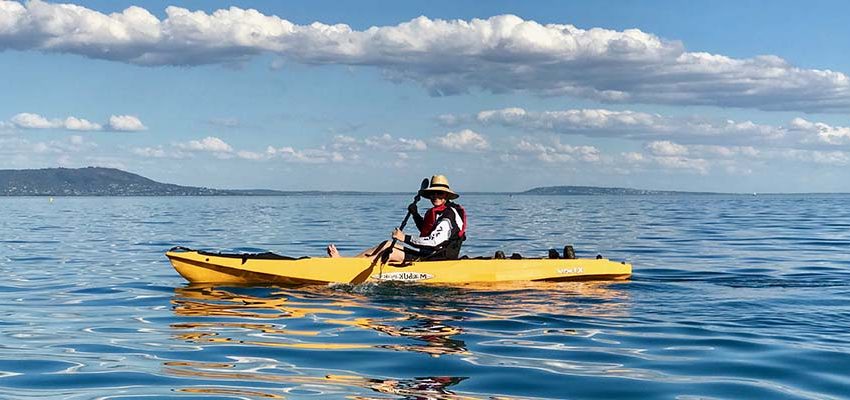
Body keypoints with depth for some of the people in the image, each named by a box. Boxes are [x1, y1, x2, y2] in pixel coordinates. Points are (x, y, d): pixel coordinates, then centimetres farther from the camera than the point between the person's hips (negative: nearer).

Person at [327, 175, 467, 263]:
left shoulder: (448, 216, -18)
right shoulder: (436, 212, 14)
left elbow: (433, 241, -28)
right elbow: (426, 229, 33)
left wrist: (405, 238, -26)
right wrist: (415, 214, 17)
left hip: (439, 257, -10)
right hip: (428, 253, 10)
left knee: (390, 253, -13)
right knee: (387, 244, 5)